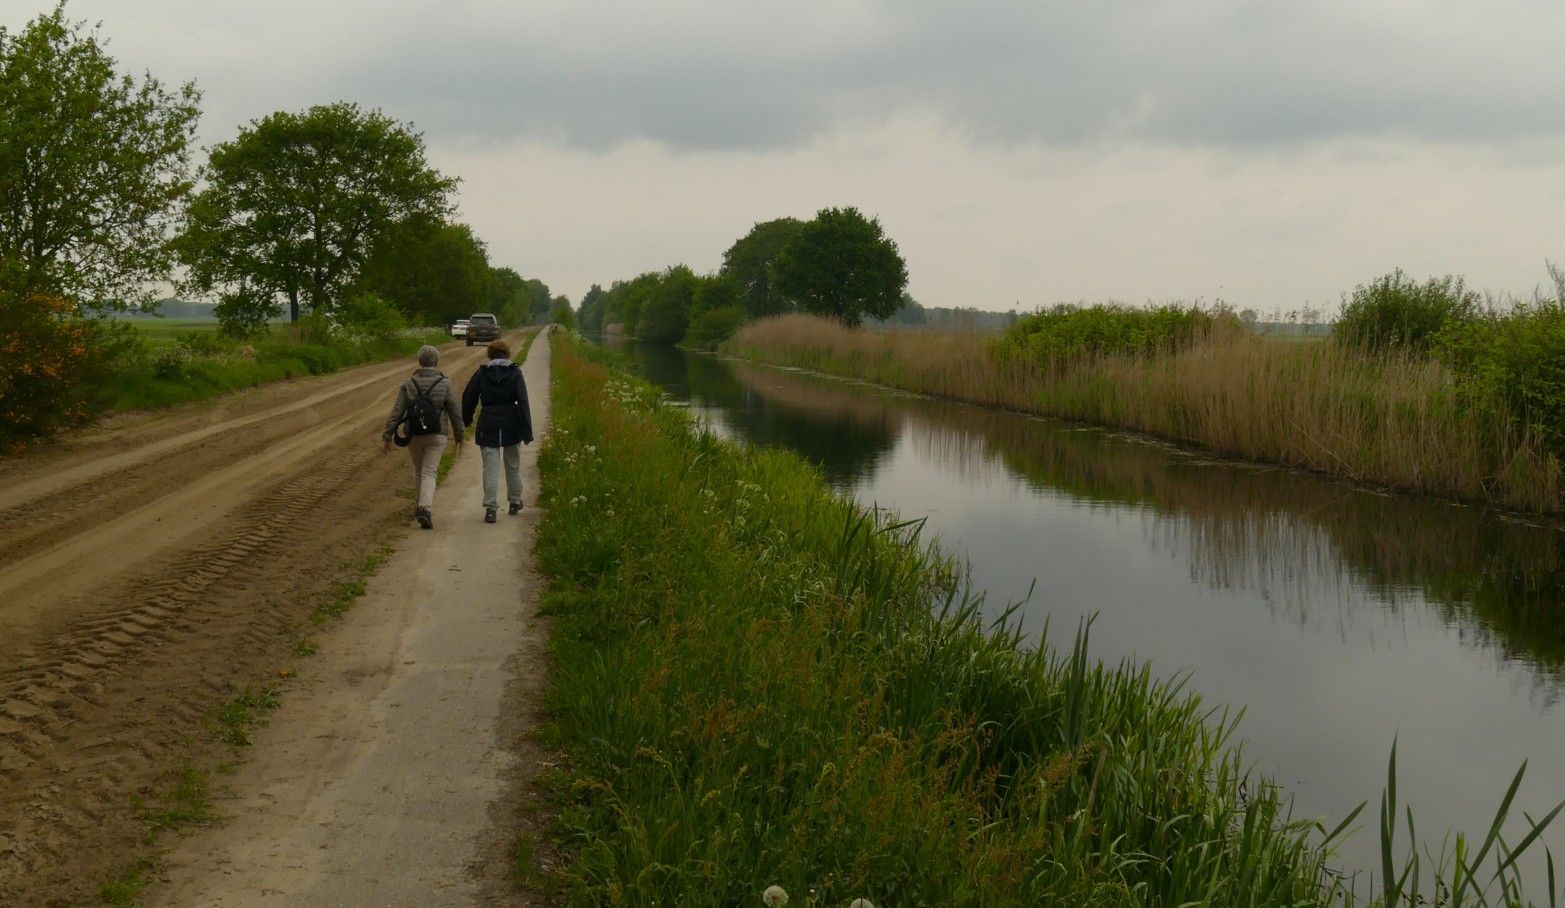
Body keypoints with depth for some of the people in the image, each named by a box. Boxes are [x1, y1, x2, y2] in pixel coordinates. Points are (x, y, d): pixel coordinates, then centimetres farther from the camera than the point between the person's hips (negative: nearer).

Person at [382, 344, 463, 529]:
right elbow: (455, 412, -3)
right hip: (437, 435, -2)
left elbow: (396, 412, -4)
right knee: (429, 472, -1)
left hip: (413, 435, 2)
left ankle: (423, 506, 31)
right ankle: (425, 508, -21)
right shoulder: (444, 384, -7)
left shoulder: (408, 384, -4)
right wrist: (459, 435, 9)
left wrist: (387, 436, -1)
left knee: (418, 470, 20)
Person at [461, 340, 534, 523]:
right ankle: (515, 503, 29)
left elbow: (468, 397, 5)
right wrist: (527, 431, -10)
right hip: (511, 425, 0)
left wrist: (467, 420, 22)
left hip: (488, 425, 0)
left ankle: (490, 508, -9)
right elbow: (523, 402, -10)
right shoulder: (515, 373, -3)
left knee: (490, 467, 0)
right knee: (513, 465, 17)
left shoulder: (481, 373, 0)